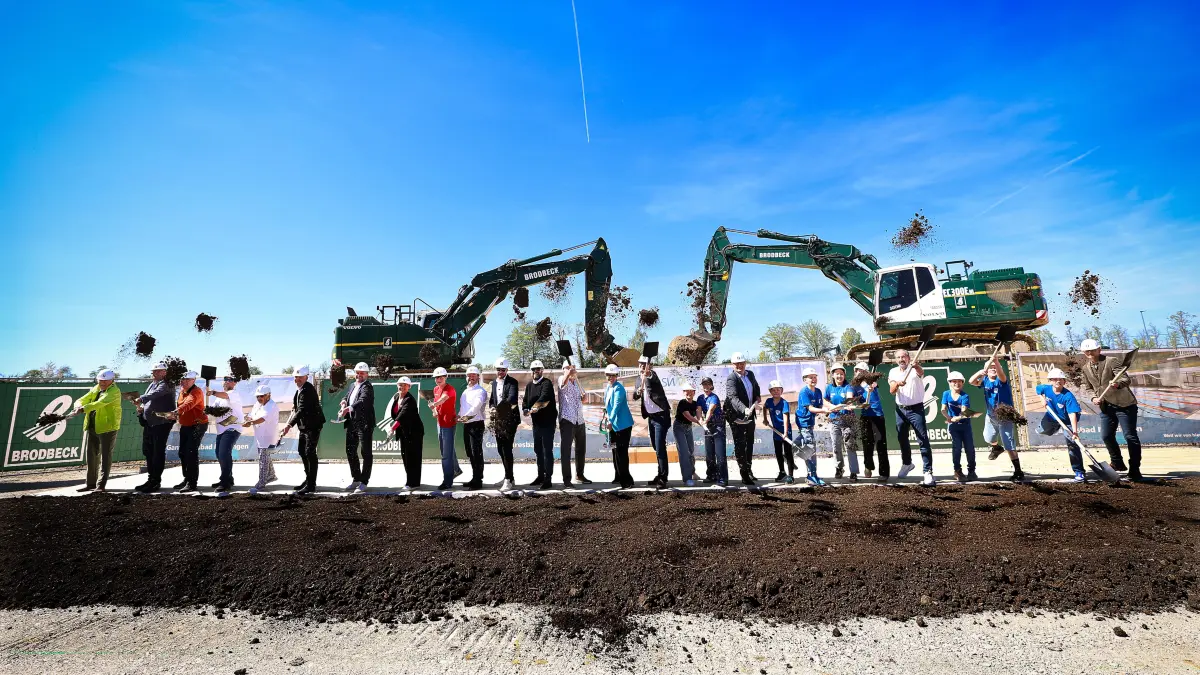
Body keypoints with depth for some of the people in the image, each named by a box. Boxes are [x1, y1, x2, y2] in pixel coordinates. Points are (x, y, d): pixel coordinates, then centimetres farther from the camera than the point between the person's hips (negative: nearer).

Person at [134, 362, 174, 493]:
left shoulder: (166, 384, -7)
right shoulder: (152, 384, 20)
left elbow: (156, 393, -26)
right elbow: (147, 400, 23)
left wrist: (141, 399, -39)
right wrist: (141, 407, 2)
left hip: (161, 422, -10)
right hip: (149, 423, 10)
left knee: (158, 451, -5)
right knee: (147, 450, 14)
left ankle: (156, 481, 1)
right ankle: (151, 479, 24)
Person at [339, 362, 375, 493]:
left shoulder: (367, 387, -11)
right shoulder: (353, 385, 16)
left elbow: (362, 401, -26)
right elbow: (347, 395, 22)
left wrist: (348, 408, -41)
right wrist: (344, 401, -2)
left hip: (364, 424, -9)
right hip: (352, 424, 9)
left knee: (366, 453, -1)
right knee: (350, 452, 14)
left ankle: (364, 482, 5)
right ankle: (356, 479, 26)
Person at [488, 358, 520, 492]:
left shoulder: (512, 382, -9)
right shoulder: (494, 382, 13)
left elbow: (511, 398, -24)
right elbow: (491, 399, 17)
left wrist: (498, 409, -37)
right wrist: (492, 408, -5)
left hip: (509, 419, -7)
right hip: (498, 419, 7)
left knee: (507, 449, -9)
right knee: (500, 449, 12)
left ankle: (508, 480, -3)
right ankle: (509, 477, 25)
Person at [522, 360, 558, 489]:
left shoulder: (547, 383, -9)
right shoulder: (529, 385, 13)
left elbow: (544, 397, -26)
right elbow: (525, 400, 9)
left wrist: (535, 407, -38)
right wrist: (526, 409, -11)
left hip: (548, 421, -7)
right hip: (536, 421, 7)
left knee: (547, 450, -5)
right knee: (538, 450, 15)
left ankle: (548, 479, 1)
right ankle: (540, 476, 26)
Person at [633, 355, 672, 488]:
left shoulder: (652, 375, -13)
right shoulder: (640, 379, 8)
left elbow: (652, 378, -35)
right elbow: (635, 396, 5)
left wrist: (648, 374, -55)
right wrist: (638, 391, -16)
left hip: (660, 416, -8)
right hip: (651, 417, 8)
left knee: (660, 448, -8)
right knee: (656, 447, 15)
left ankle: (662, 479, -2)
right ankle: (660, 475, 25)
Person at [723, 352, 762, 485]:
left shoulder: (750, 374, 3)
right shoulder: (731, 378, -20)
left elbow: (756, 388, 23)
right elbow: (733, 397, -34)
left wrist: (758, 397, 3)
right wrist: (744, 409, -49)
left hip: (750, 415, 7)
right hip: (737, 416, -7)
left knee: (749, 443, 21)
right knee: (740, 445, -2)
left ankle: (748, 468, 39)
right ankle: (745, 476, 3)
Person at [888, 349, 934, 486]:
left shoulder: (915, 369, -8)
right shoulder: (893, 372, 4)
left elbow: (921, 372, -35)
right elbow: (892, 391, -8)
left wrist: (916, 366, -58)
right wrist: (897, 383, -31)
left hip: (916, 409, -4)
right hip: (900, 409, 5)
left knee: (923, 440, -8)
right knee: (902, 439, 17)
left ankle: (928, 472, -5)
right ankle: (907, 463, 39)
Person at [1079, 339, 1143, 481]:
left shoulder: (1112, 362, -11)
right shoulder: (1086, 368, 7)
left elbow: (1126, 378, -23)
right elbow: (1089, 387, 18)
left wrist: (1118, 383, -45)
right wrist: (1094, 397, 0)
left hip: (1125, 404, -6)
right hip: (1106, 406, 6)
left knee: (1130, 436, -3)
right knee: (1106, 436, 5)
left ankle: (1134, 470, 5)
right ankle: (1117, 463, 25)